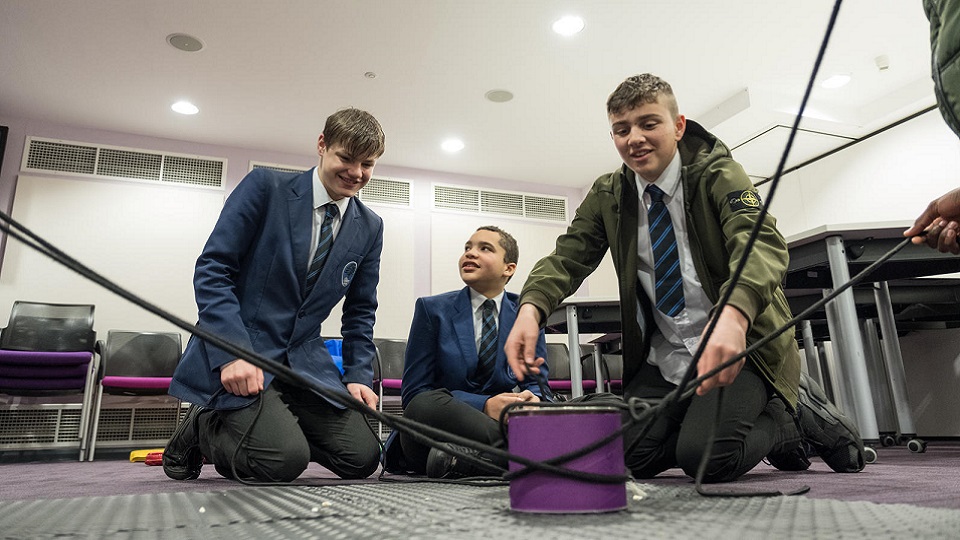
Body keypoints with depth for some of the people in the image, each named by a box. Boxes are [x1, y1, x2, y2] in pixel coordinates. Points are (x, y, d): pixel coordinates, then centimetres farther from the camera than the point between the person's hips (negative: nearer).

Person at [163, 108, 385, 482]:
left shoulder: (370, 228, 8)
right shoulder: (265, 186, -6)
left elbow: (360, 310, 14)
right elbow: (211, 270, -10)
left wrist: (358, 376, 1)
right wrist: (233, 352, -21)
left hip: (305, 359, 5)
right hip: (235, 352, -5)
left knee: (362, 458, -8)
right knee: (285, 460, -24)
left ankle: (250, 432, 15)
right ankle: (204, 426, 8)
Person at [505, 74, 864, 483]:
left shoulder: (718, 174, -9)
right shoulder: (607, 196, 5)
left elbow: (762, 243, -26)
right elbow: (568, 256, -6)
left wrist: (733, 315, -49)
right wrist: (531, 308, -29)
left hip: (737, 341, -5)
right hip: (665, 357, 6)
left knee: (705, 456, -25)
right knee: (630, 457, -9)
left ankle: (792, 415, 8)